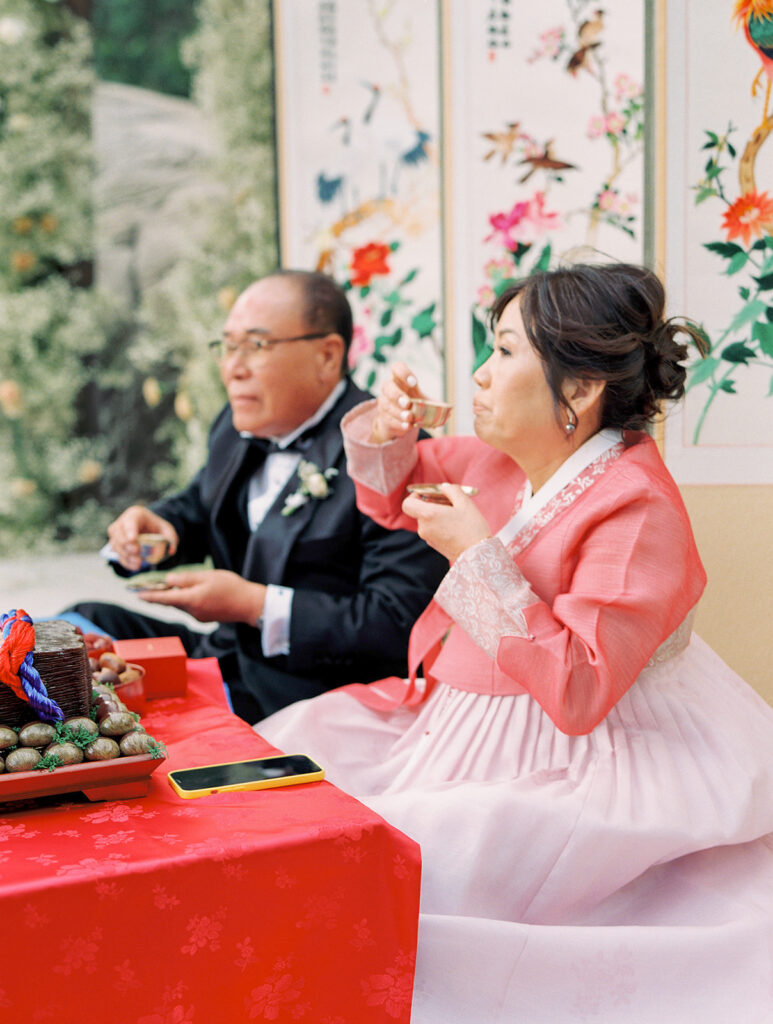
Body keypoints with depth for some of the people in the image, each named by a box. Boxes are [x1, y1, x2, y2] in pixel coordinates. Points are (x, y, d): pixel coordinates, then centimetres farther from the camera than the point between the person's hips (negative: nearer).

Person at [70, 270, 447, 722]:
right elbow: (197, 508, 27)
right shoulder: (240, 426, 8)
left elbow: (400, 623, -24)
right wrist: (156, 525, 0)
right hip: (228, 654, 8)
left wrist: (255, 605, -23)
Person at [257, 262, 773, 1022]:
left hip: (571, 757, -8)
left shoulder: (638, 510, -21)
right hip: (454, 719, 9)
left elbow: (576, 692, -28)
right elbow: (395, 495, 22)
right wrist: (389, 433, -1)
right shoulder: (501, 460, 3)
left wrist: (479, 556, -25)